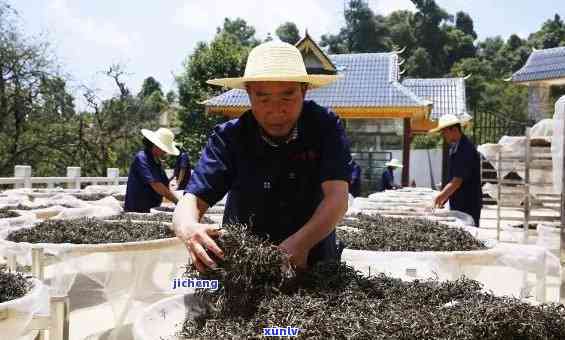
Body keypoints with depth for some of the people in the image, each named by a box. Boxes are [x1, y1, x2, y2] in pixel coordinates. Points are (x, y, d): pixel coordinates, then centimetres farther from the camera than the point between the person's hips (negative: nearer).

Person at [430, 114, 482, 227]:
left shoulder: (465, 150, -17)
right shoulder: (455, 148, 13)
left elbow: (457, 181, -21)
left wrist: (440, 196, -19)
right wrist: (444, 197, 13)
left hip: (468, 206, -9)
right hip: (457, 205, 9)